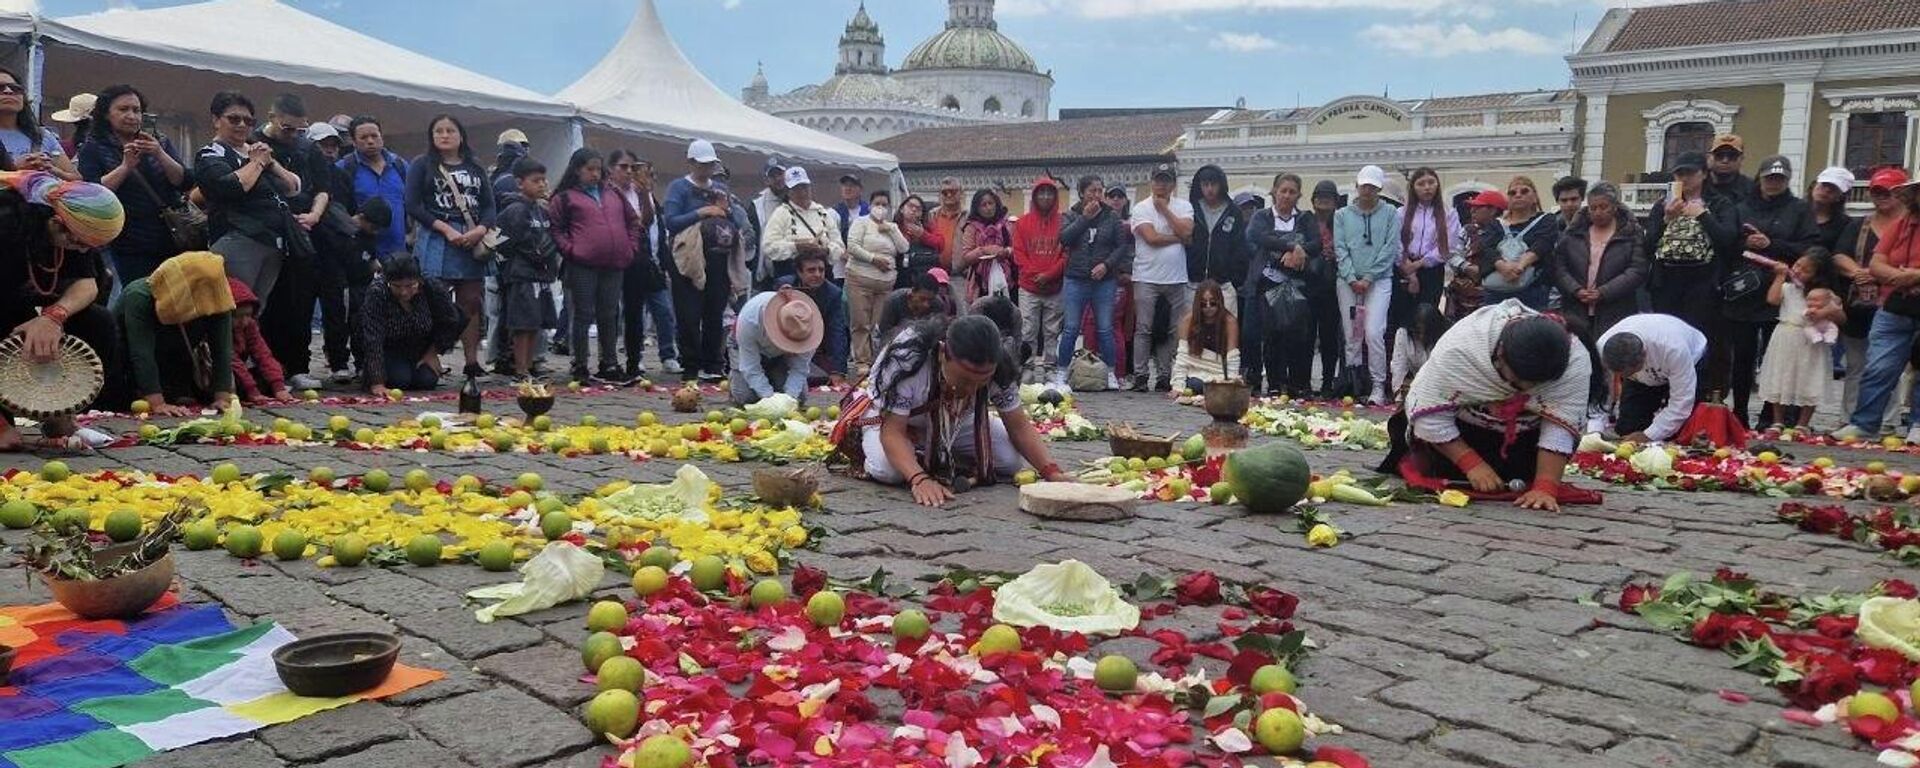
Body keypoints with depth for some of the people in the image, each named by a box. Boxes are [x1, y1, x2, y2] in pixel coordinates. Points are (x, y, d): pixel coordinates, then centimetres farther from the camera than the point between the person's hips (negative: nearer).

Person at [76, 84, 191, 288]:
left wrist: (160, 154, -11)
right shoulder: (93, 149, 8)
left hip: (171, 243, 3)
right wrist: (125, 166, -15)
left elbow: (185, 183, 3)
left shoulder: (161, 143, 17)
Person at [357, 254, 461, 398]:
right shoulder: (377, 293, -32)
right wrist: (376, 383, -44)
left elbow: (451, 322, -8)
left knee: (428, 381, -17)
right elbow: (372, 340, -37)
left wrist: (433, 353, -11)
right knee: (399, 379, -24)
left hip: (420, 350, 2)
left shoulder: (431, 287, -25)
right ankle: (366, 374, 9)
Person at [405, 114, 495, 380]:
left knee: (472, 302, 3)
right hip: (436, 241, -4)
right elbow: (413, 205, -3)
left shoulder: (476, 168, 18)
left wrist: (481, 229, -10)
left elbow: (489, 206, 11)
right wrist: (446, 229, -12)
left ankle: (472, 361, 7)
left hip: (472, 241, 4)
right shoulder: (422, 165, 7)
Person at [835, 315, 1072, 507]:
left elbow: (1020, 427, -17)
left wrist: (1051, 472, -33)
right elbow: (892, 430, -39)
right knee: (887, 470, -36)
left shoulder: (998, 368, -26)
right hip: (890, 415, -4)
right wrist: (919, 480, -54)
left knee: (1009, 459, -18)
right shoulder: (906, 358, -39)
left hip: (958, 422, 4)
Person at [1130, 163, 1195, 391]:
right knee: (1144, 329, -1)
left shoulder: (1184, 206, 9)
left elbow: (1187, 232, -8)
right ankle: (1140, 375, 3)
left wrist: (1165, 209, -4)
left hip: (1177, 278, 3)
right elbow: (1151, 238, -12)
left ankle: (1166, 375, 11)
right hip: (1147, 278, -3)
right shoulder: (1141, 208, 1)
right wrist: (1178, 238, -3)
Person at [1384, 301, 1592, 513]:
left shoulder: (1575, 361, -31)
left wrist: (1545, 488, -39)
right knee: (1444, 468, -17)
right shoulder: (1457, 350, -37)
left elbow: (1560, 428, -30)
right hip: (1462, 423, -2)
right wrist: (1473, 464, -31)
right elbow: (1430, 416, -30)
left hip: (1522, 432, 2)